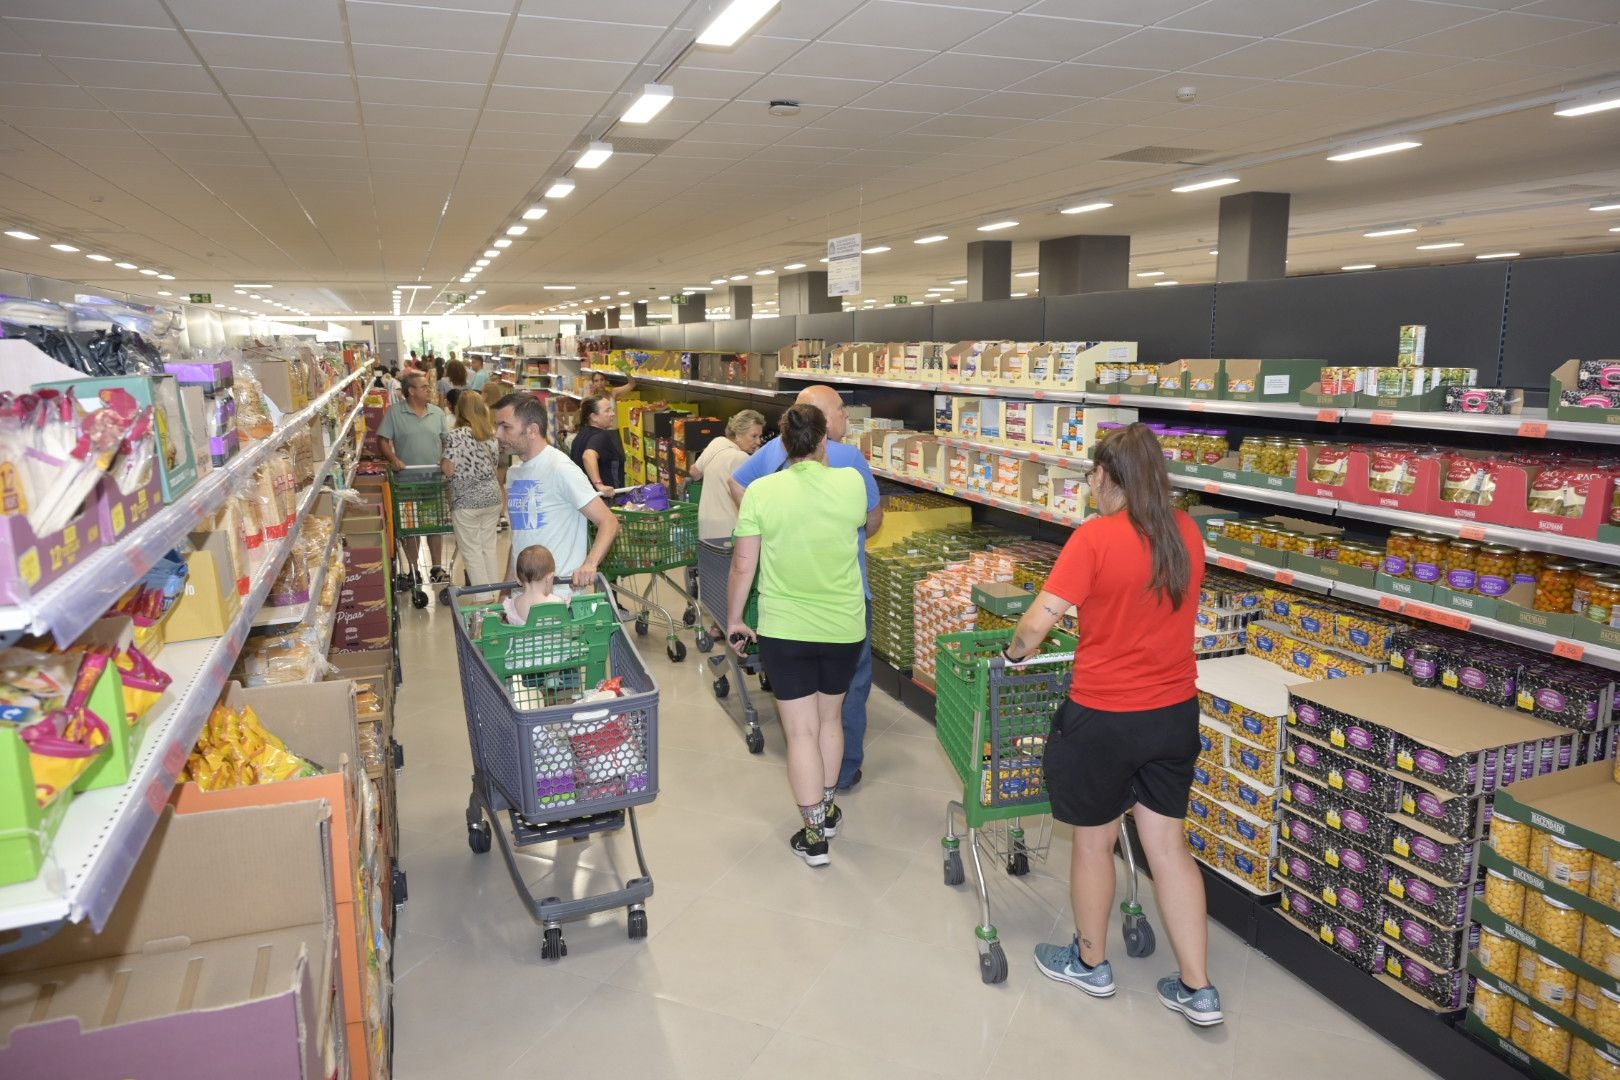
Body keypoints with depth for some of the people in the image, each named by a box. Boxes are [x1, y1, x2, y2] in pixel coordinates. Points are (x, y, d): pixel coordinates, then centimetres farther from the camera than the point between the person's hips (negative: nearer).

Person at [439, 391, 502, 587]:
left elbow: (448, 469, -16)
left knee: (471, 551, 6)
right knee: (489, 548, 16)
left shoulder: (456, 435, -14)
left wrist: (441, 461, 4)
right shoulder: (491, 433, 4)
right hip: (492, 497, 5)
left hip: (467, 501, -5)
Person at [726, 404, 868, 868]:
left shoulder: (762, 491, -12)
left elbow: (743, 566, -8)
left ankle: (815, 834, 14)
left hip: (785, 630, -2)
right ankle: (828, 808, 38)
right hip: (844, 628, 3)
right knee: (830, 717, 22)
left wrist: (734, 619, 6)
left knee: (801, 730, 7)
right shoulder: (851, 482, -7)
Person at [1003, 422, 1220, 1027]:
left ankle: (1090, 963, 35)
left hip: (1104, 717, -5)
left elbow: (1037, 623, -22)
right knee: (1167, 845, 16)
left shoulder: (1095, 537, -19)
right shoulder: (1186, 534, 0)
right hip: (1176, 712, 6)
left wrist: (1015, 653, -2)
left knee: (1094, 842, 15)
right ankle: (1198, 989, 24)